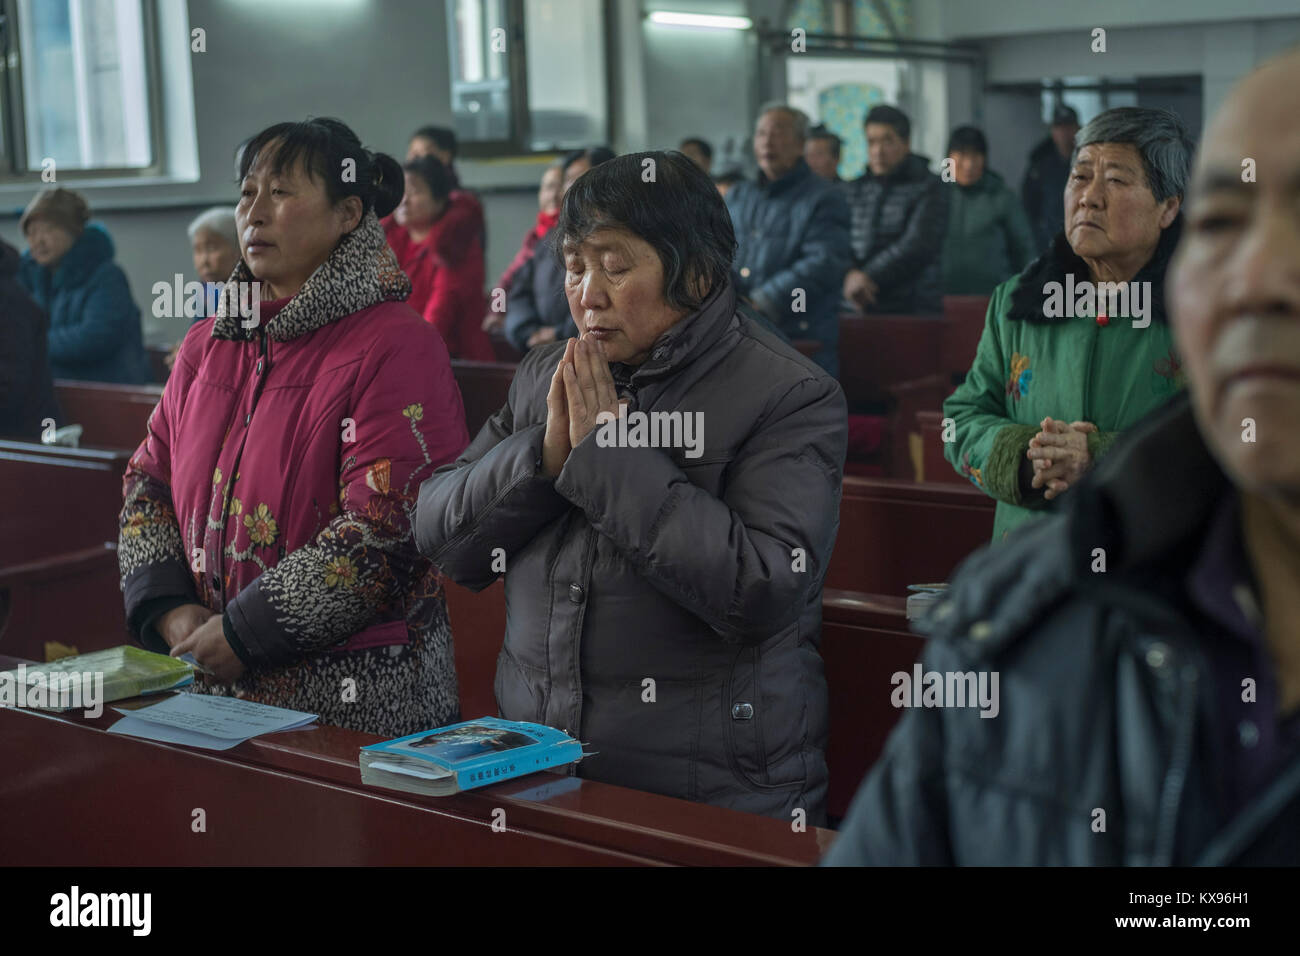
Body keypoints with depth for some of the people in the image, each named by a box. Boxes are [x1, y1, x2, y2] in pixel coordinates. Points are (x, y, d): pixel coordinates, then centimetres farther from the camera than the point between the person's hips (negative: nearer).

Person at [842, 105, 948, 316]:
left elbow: (918, 245, -11)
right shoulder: (854, 190, 15)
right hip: (858, 309, 4)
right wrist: (849, 275, -17)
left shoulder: (929, 188, 1)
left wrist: (869, 277, -15)